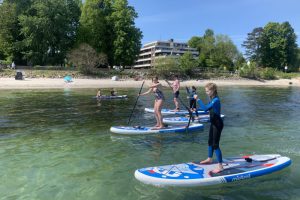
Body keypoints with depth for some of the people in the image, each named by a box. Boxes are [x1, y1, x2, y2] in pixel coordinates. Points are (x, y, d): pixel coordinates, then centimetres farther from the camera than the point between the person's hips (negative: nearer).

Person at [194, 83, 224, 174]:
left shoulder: (216, 100, -24)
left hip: (217, 124, -10)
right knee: (210, 142, 22)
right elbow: (208, 108, 16)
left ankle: (220, 166, 0)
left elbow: (205, 108, -35)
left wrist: (198, 99, -32)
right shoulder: (213, 99, 6)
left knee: (215, 144, -8)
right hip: (213, 123, 10)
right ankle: (209, 159, 41)